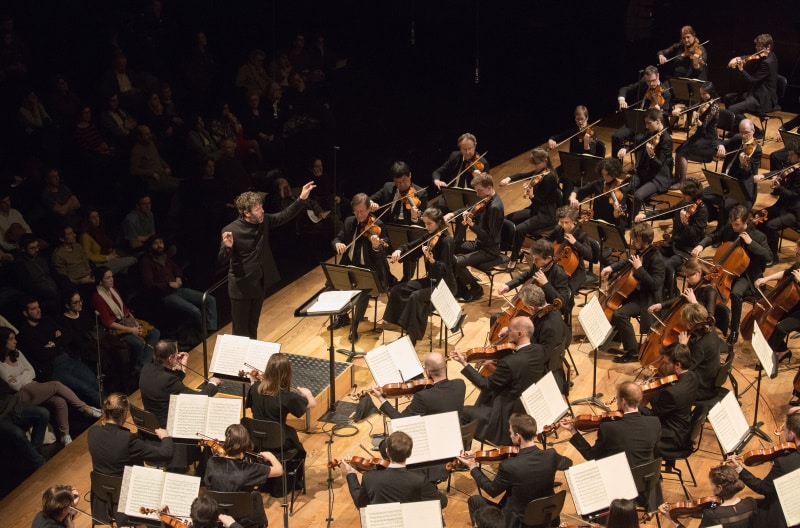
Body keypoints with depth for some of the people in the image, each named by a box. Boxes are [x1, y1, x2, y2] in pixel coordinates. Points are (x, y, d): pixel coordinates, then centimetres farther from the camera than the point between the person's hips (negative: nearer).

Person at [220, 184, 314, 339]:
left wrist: (302, 199, -11)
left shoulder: (264, 221, -3)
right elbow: (222, 259, -20)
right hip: (240, 287, -6)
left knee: (253, 327, 20)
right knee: (241, 330, 4)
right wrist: (227, 247, -42)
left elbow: (285, 216, 1)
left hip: (259, 284, 6)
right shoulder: (231, 230, -19)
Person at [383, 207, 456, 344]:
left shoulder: (446, 241, -18)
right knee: (397, 290, -4)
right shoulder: (429, 236, 4)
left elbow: (444, 269, -25)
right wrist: (399, 250, -11)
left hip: (445, 285, -8)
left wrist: (431, 260, -44)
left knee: (416, 297, -29)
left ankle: (412, 338, -20)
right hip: (431, 280, 8)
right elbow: (410, 246, 11)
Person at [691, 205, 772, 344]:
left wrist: (751, 243, -27)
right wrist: (701, 245, -7)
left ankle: (734, 331, -17)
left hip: (745, 276, -5)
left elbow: (769, 257, -20)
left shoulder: (758, 236, -14)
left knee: (736, 293, -35)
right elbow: (714, 237, 13)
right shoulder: (729, 228, -2)